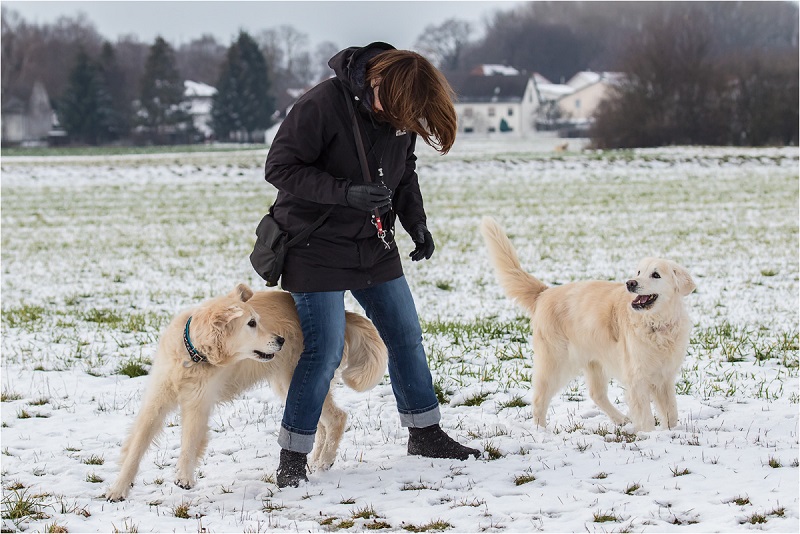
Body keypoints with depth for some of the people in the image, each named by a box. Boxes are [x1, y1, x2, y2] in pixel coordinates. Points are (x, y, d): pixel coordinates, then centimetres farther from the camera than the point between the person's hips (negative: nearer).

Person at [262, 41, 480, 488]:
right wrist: (348, 193, -31)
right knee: (325, 350, -10)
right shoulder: (322, 105, -24)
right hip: (318, 247, -7)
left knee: (407, 337, 11)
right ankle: (293, 458, 2)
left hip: (374, 246, 7)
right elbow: (280, 168, -22)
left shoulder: (402, 113, -3)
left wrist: (416, 222, -1)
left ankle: (425, 434, 28)